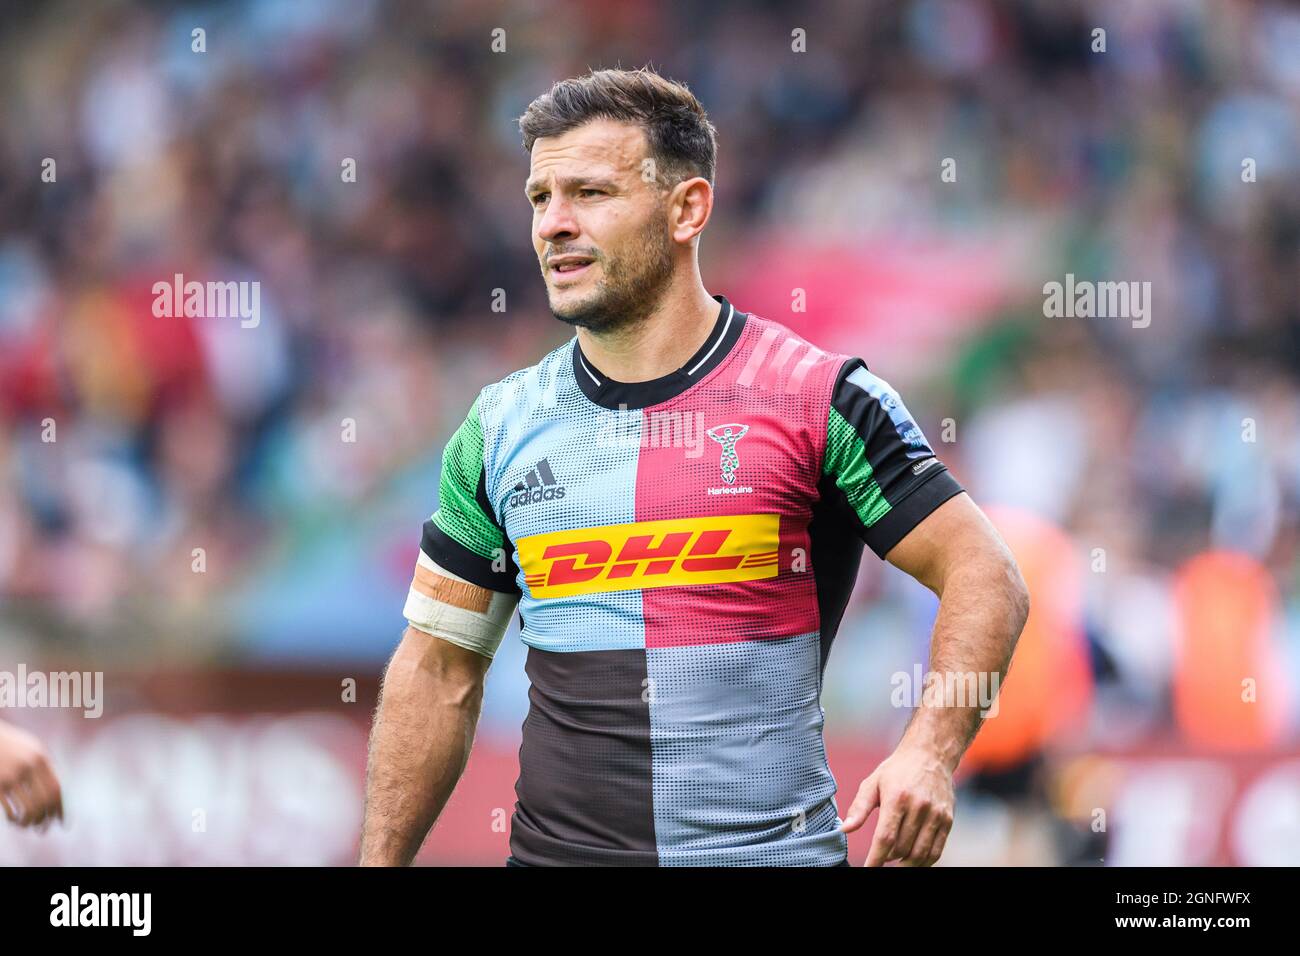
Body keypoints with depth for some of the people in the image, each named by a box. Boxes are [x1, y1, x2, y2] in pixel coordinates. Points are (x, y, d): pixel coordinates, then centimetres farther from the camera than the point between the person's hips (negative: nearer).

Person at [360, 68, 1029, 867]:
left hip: (774, 852, -3)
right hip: (555, 847, 3)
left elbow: (984, 573, -6)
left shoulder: (817, 398, -6)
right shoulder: (502, 426, 7)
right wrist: (381, 862, 6)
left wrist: (930, 753, -21)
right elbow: (439, 666, 12)